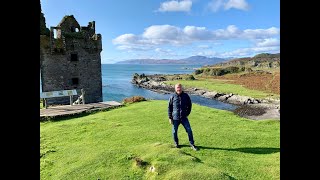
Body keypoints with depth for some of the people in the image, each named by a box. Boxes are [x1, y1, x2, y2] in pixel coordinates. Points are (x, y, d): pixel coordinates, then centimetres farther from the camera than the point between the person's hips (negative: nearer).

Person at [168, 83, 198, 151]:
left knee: (189, 130, -1)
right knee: (174, 132, 10)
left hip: (184, 118, 1)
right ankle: (176, 143, 33)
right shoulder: (172, 97, -5)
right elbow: (169, 107, 0)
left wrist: (187, 113, 11)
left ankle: (192, 144, 15)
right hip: (175, 118, -1)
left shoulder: (186, 96, -1)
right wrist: (170, 118, -2)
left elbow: (189, 105, 14)